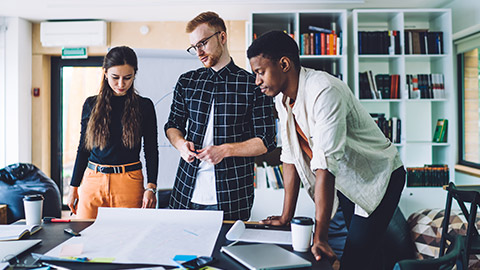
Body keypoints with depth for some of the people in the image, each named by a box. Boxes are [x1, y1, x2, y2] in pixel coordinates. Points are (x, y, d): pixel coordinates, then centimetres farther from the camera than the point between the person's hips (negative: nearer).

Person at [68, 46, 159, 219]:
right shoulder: (91, 105, 6)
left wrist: (151, 188, -8)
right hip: (92, 182, 2)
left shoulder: (144, 106, 1)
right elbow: (83, 148, 12)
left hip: (129, 184, -2)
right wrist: (74, 188, 11)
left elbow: (151, 150, 2)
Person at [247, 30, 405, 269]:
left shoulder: (324, 92, -31)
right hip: (346, 182, 7)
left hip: (379, 176, -7)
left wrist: (319, 237, -33)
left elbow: (325, 165, -34)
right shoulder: (283, 99, -6)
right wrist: (286, 216, -2)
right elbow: (291, 157, -2)